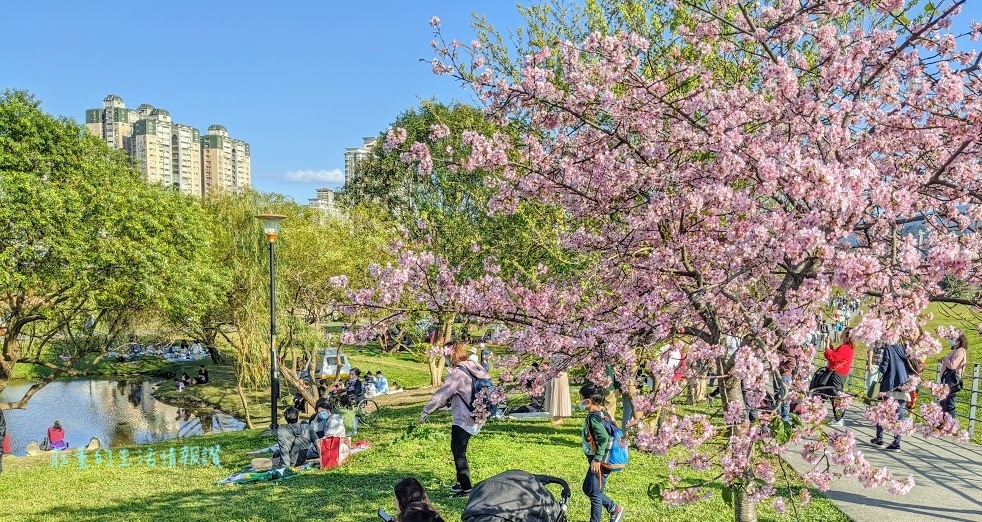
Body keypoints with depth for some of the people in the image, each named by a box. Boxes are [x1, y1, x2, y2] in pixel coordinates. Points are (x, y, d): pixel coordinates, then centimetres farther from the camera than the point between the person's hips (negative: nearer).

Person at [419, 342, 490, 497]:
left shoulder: (457, 374, -19)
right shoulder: (477, 368, 4)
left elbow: (442, 394, -18)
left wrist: (426, 411, -9)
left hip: (463, 420, -9)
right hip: (477, 418, 9)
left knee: (459, 453, 1)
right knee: (457, 448, 22)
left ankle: (466, 489, 4)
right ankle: (461, 482, 30)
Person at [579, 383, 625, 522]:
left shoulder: (593, 417, -21)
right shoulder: (601, 413, 6)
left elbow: (604, 437, -31)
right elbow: (605, 434, 15)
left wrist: (597, 459, -27)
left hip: (599, 462, -10)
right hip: (595, 460, 10)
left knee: (594, 493, 2)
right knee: (587, 489, 19)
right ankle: (615, 509, 29)